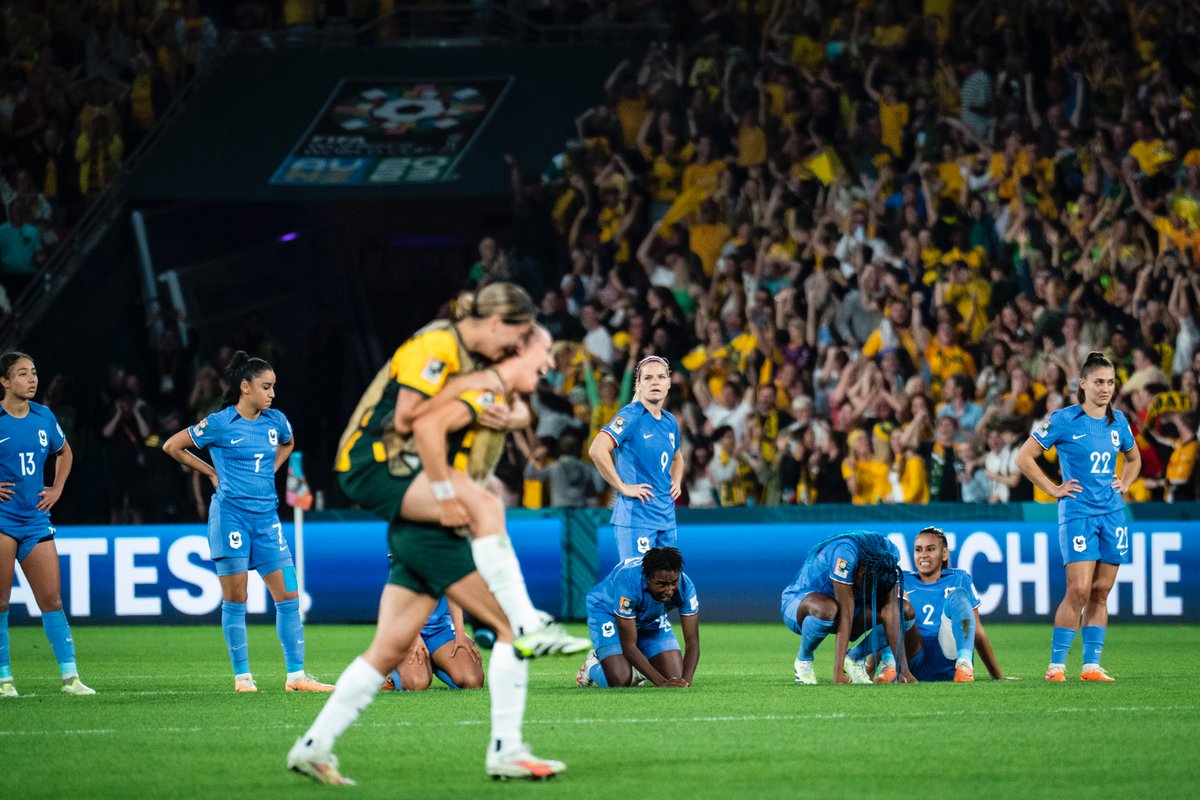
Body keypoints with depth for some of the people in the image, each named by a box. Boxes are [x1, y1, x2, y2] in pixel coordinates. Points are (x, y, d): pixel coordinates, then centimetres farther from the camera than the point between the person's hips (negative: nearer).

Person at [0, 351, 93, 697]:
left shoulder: (44, 417, 8)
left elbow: (64, 452, 28)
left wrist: (57, 488, 15)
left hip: (36, 519, 5)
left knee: (52, 600, 2)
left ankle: (70, 677, 3)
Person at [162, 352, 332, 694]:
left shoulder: (275, 421, 7)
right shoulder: (220, 424, -7)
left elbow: (287, 444, 32)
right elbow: (171, 446, 2)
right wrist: (211, 472, 4)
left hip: (266, 516, 5)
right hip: (231, 514, -5)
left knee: (288, 595, -1)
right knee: (235, 599, -2)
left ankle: (296, 675, 2)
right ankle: (242, 676, 5)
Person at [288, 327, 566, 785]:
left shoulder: (495, 399, 19)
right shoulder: (483, 392, -12)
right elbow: (427, 426, -27)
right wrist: (446, 497, -25)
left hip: (415, 538, 10)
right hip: (433, 535, -10)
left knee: (389, 650, 9)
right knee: (511, 624, -8)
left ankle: (314, 746, 10)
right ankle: (505, 751, -7)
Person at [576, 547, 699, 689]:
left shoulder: (685, 586, -30)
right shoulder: (628, 585, -43)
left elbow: (692, 642, -25)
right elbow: (629, 646, -37)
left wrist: (685, 681, -43)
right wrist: (661, 682, -44)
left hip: (652, 618, 4)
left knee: (675, 676, -8)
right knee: (620, 681, -21)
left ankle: (635, 669, 24)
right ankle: (592, 665, 14)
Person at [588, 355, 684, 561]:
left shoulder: (670, 422, 14)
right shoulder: (631, 416, -10)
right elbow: (597, 450, -23)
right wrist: (622, 487, -18)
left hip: (666, 518, 8)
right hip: (636, 518, -8)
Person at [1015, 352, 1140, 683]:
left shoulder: (1118, 421, 10)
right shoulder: (1064, 420, -6)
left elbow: (1134, 458, 30)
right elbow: (1024, 457, -4)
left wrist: (1124, 484, 12)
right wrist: (1053, 489, -6)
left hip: (1113, 513, 5)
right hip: (1078, 512, -5)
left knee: (1101, 593, 4)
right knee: (1079, 590, -14)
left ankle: (1091, 665, 7)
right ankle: (1056, 665, -8)